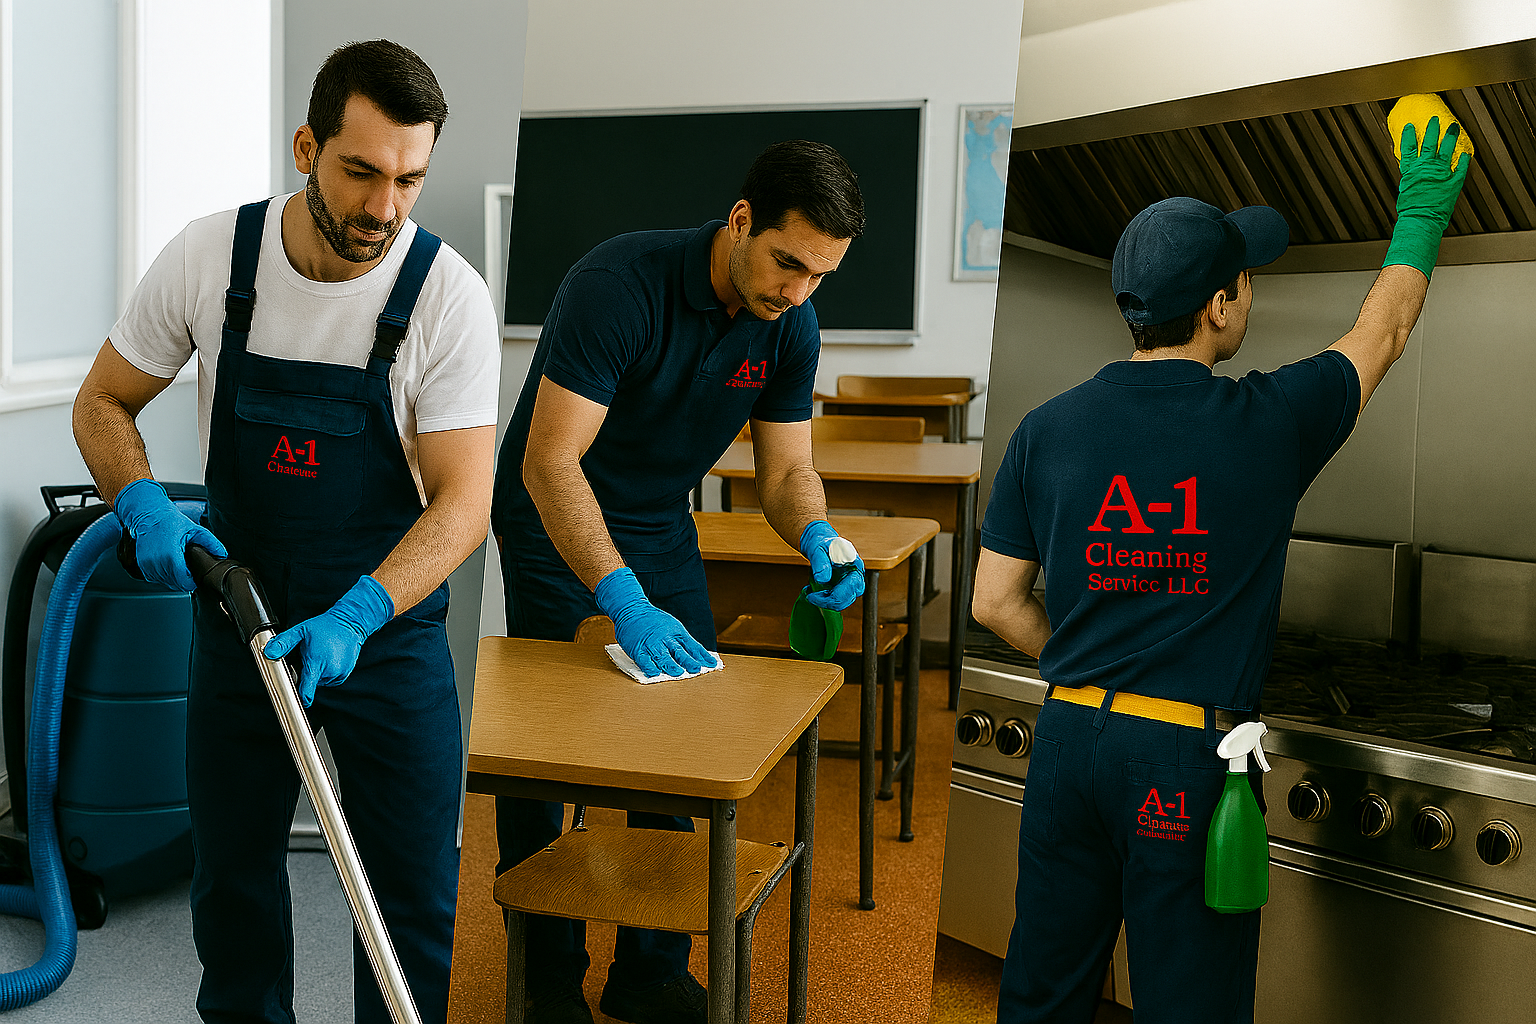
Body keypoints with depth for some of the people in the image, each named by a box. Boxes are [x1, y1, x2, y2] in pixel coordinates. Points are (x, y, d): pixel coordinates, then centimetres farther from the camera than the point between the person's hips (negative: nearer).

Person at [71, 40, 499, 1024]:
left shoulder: (450, 296, -17)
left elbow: (463, 501, -19)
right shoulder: (209, 256, -11)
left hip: (389, 615, -2)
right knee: (233, 870, 14)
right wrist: (145, 507, -18)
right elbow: (103, 403, 1)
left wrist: (355, 616, -33)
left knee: (418, 888, 1)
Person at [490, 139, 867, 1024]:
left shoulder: (791, 324, -9)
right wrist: (625, 602, -40)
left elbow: (788, 466, -2)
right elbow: (550, 462, -32)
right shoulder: (621, 283, -29)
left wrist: (816, 536, -26)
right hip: (556, 525, -5)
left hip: (662, 530, 6)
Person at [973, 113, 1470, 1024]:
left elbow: (997, 601, 4)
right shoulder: (1267, 425, -7)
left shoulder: (1047, 429, -1)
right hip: (1188, 758, -3)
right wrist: (1421, 214, 28)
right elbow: (1382, 335, 13)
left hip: (1071, 737, 4)